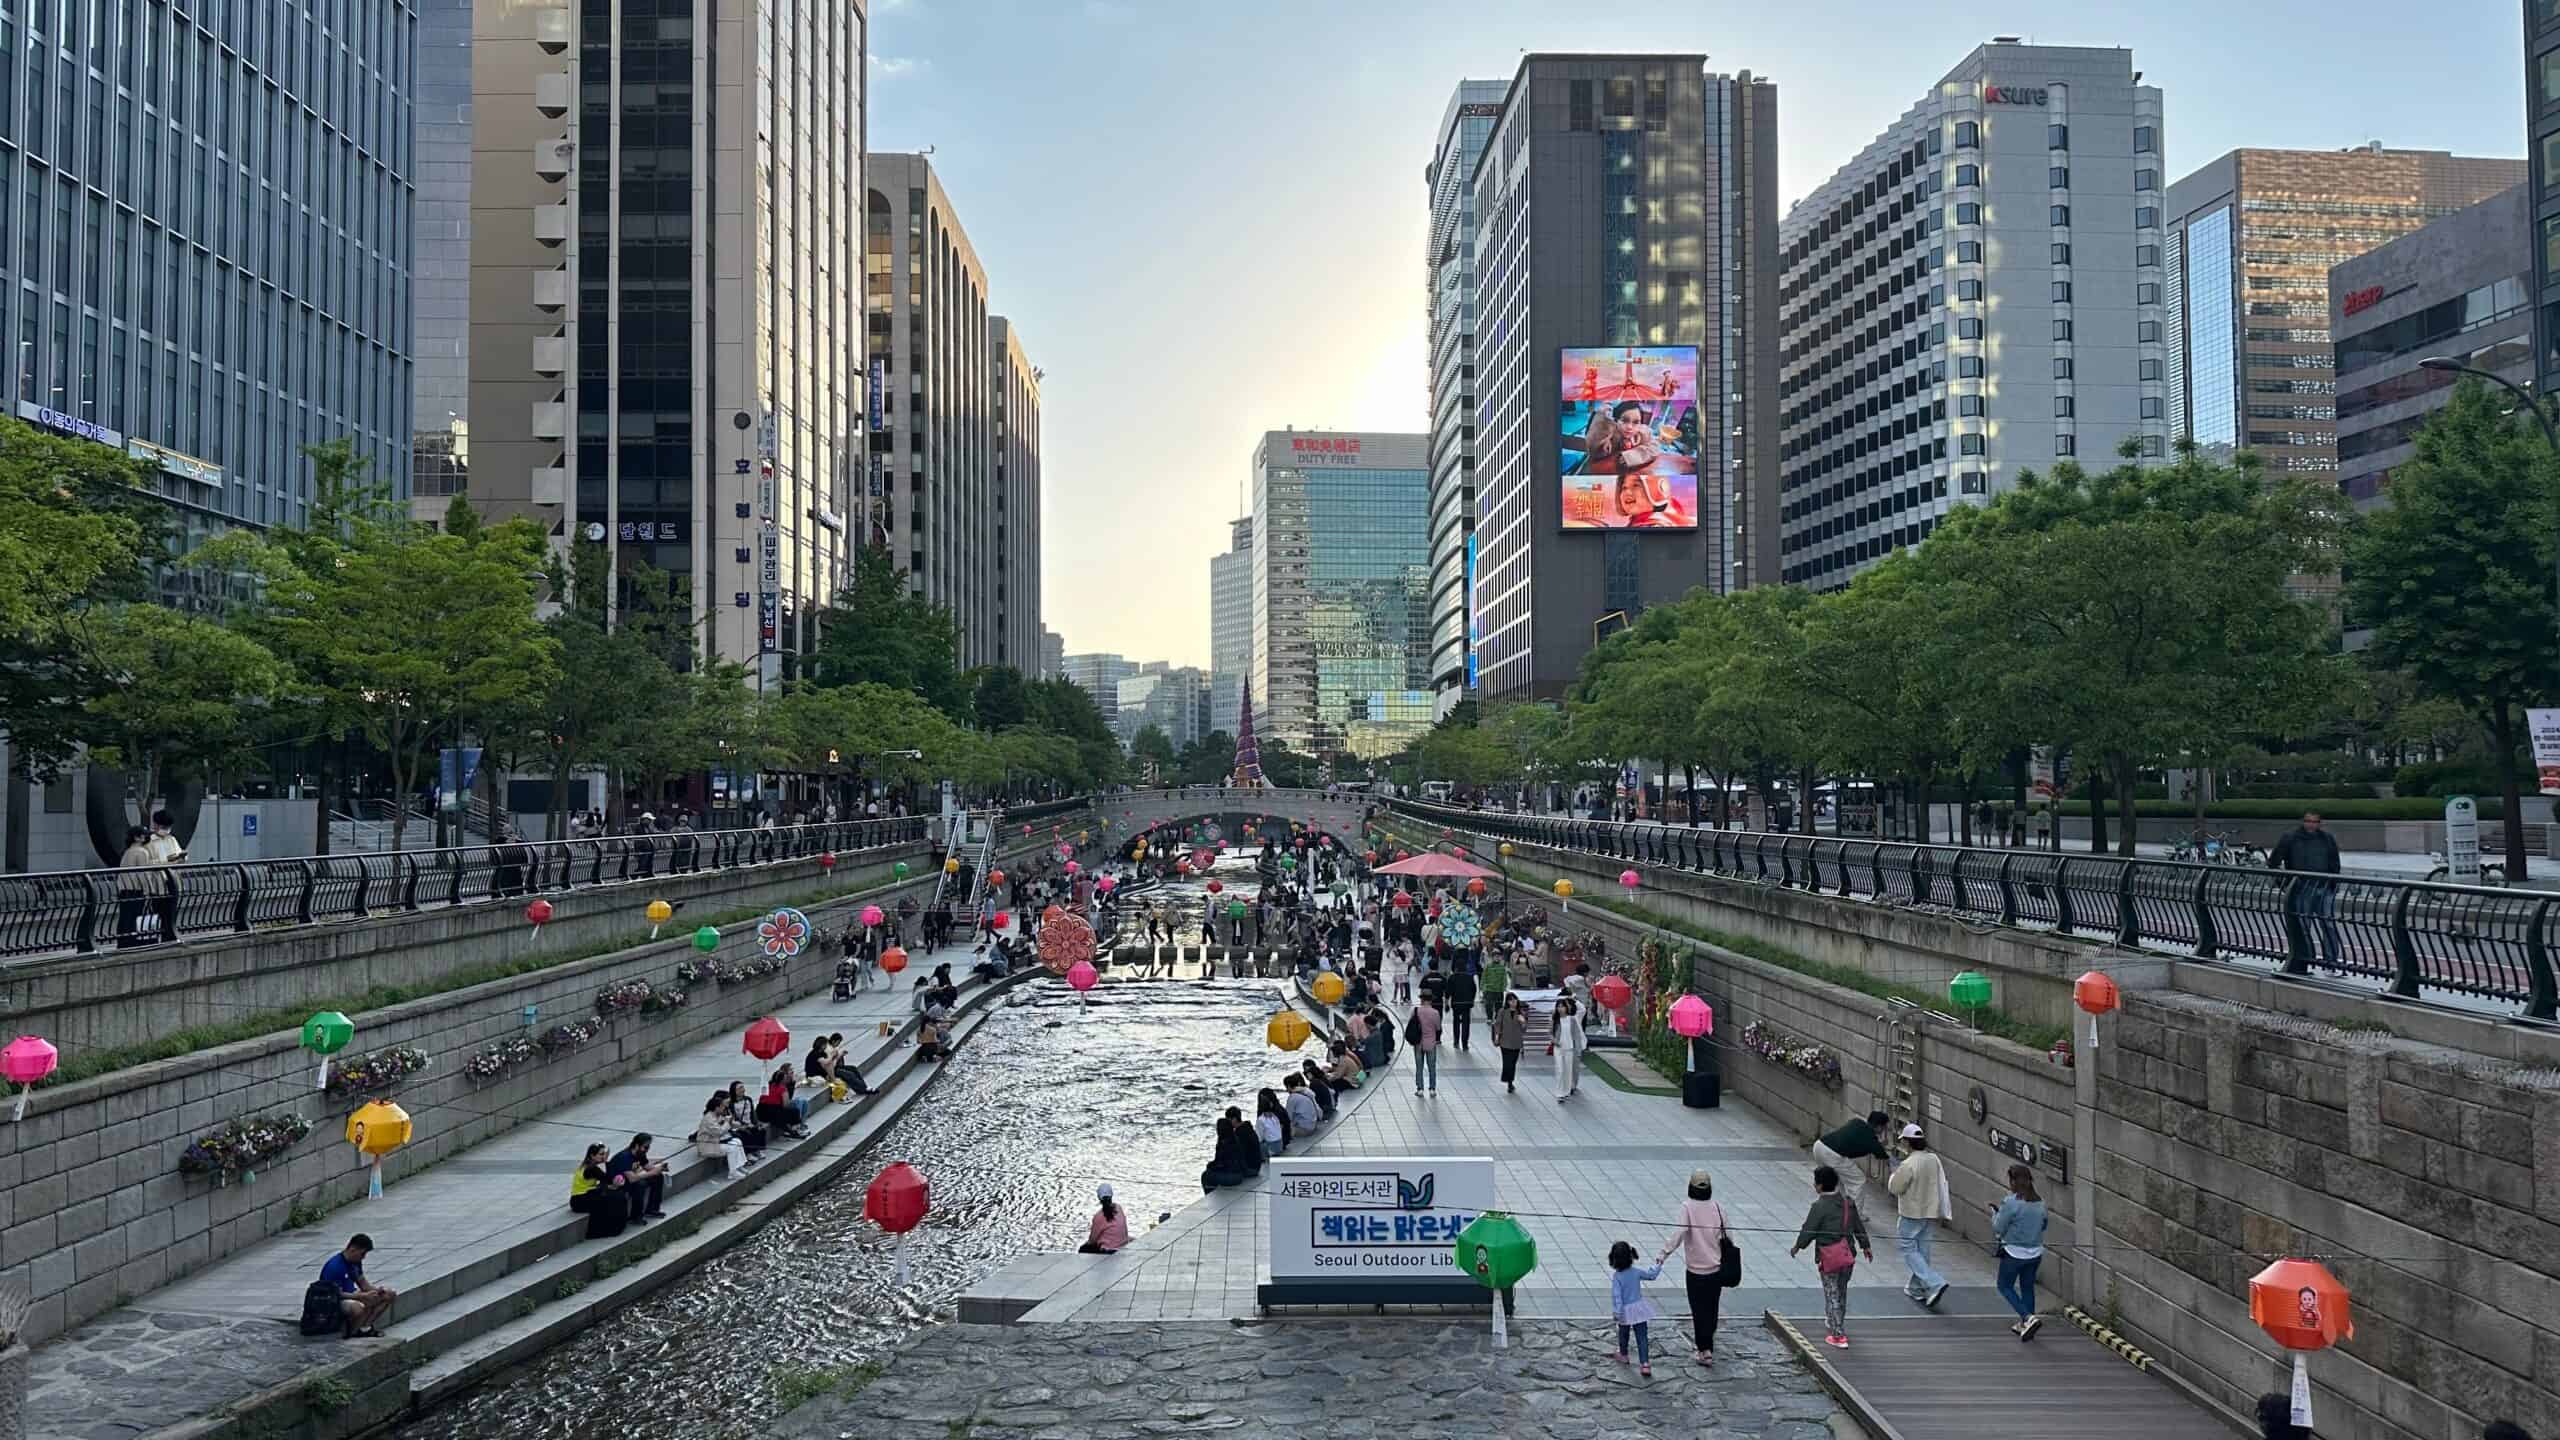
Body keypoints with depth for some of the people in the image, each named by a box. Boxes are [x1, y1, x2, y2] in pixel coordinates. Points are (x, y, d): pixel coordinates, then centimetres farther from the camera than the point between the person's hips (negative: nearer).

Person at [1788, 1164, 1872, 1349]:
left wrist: (1797, 1247, 4)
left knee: (1832, 1295, 0)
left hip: (1829, 1256, -7)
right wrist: (1865, 1245, 26)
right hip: (1848, 1254, 7)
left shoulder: (1820, 1206, -18)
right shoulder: (1848, 1201, 4)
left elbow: (1808, 1230, -12)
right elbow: (1858, 1225, 13)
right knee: (1841, 1292, 22)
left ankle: (1838, 1336, 0)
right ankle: (1835, 1322, 39)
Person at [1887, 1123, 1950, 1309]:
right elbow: (1942, 1184, 5)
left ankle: (1935, 1283, -12)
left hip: (1911, 1214, -7)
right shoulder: (1934, 1159, -1)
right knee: (1923, 1251, 17)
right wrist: (1943, 1211, 13)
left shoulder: (1908, 1164, -22)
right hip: (1931, 1212, 7)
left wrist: (1894, 1174, 5)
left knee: (1910, 1251, 3)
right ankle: (1917, 1287, 27)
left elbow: (1895, 1187, -15)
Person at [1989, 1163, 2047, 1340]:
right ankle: (2025, 1325, 26)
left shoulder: (2011, 1202, -20)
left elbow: (1998, 1229, -14)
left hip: (2014, 1253, -6)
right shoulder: (2040, 1201, 0)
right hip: (2035, 1253, 6)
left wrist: (1995, 1213, 3)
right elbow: (2043, 1225, 13)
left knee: (2005, 1286, 10)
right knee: (2028, 1287, 19)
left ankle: (2028, 1318, -6)